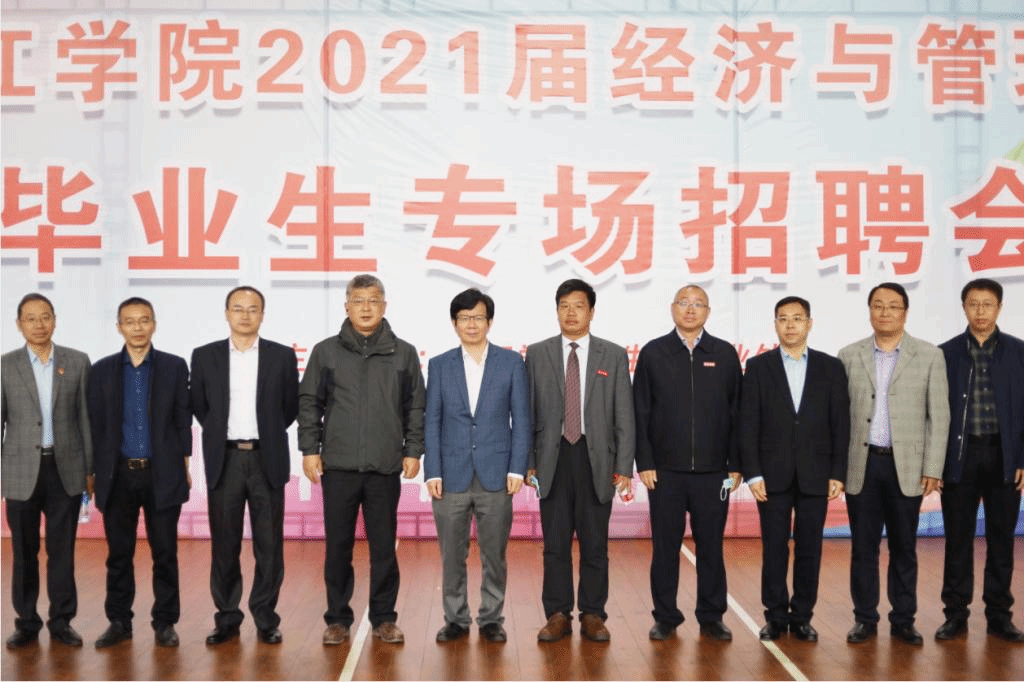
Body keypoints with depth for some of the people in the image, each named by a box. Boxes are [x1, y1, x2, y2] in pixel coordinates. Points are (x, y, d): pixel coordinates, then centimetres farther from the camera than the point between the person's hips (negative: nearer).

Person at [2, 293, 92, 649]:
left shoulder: (77, 362, 4)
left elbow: (85, 417, 6)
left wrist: (91, 468, 4)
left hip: (66, 469, 0)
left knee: (62, 550, 5)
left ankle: (61, 621, 15)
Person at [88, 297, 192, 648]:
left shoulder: (174, 366, 3)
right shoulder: (102, 370, 7)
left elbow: (183, 419, 4)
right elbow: (95, 423, 7)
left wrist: (184, 466, 1)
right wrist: (95, 470, 4)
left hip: (162, 474, -1)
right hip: (118, 475, 1)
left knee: (165, 552, 3)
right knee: (118, 553, 7)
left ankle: (165, 622, 12)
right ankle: (119, 622, 18)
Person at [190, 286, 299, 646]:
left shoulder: (282, 356, 3)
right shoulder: (205, 356, 4)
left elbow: (291, 407, 10)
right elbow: (198, 406, 13)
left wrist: (268, 433, 9)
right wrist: (220, 433, 10)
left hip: (267, 460, 0)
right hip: (224, 460, 1)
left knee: (269, 545, 3)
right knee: (224, 545, 5)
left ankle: (266, 619, 13)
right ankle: (227, 618, 16)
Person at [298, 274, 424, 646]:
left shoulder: (403, 353, 6)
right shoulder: (326, 351, 5)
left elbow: (415, 406, 8)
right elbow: (309, 402, 6)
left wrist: (413, 451, 3)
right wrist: (309, 450, 1)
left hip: (385, 468, 0)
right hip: (338, 466, 0)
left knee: (384, 546, 5)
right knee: (338, 546, 6)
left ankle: (384, 618, 17)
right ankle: (338, 618, 18)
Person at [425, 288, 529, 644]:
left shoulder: (511, 362, 4)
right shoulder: (439, 365, 7)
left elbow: (521, 418, 2)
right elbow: (431, 421, 4)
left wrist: (517, 468, -5)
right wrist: (432, 472, -3)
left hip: (496, 475, -1)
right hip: (452, 475, 1)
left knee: (494, 554, 6)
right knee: (452, 555, 6)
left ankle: (491, 619, 19)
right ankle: (455, 619, 19)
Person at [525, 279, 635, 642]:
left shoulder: (614, 356, 5)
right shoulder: (537, 354, 7)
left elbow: (624, 416, 3)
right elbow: (527, 413, 6)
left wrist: (624, 467, -4)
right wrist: (527, 461, 0)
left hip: (596, 459, 0)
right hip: (553, 458, 1)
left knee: (595, 543, 5)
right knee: (555, 543, 4)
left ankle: (593, 615, 15)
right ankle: (558, 615, 14)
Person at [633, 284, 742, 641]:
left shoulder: (725, 354, 5)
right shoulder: (652, 353, 3)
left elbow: (736, 412, 5)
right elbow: (641, 413, 2)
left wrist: (735, 464, 1)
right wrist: (644, 463, -3)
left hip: (713, 471, 1)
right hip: (665, 470, 0)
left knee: (711, 546, 6)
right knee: (665, 547, 5)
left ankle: (712, 618, 17)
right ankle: (665, 618, 16)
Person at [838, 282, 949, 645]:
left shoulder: (929, 356, 2)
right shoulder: (849, 356, 5)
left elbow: (938, 416, 0)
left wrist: (932, 469, -5)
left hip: (906, 466, -1)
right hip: (862, 464, 1)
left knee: (904, 548, 7)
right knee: (863, 547, 6)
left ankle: (903, 620, 18)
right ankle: (865, 619, 17)